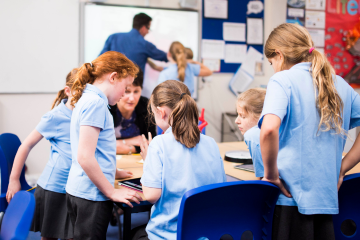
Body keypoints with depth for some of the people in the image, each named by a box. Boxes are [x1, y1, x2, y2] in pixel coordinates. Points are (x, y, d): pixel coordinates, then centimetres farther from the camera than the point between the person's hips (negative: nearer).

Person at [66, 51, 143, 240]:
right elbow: (85, 157, -22)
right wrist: (112, 192, -15)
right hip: (92, 196, -10)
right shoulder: (95, 103, -16)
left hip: (76, 191, 10)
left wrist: (112, 172, 24)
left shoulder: (86, 99, 13)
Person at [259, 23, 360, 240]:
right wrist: (341, 167, 15)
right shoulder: (340, 84, 10)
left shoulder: (282, 80, -9)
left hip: (291, 195, -5)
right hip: (328, 197, 6)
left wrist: (271, 173, -13)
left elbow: (269, 129, -26)